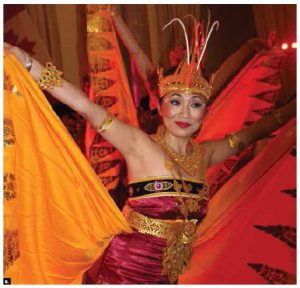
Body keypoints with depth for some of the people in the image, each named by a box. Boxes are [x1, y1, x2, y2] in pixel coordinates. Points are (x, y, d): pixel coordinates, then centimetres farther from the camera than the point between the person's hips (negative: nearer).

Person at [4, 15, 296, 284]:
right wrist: (24, 61, -32)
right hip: (123, 269, -5)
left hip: (165, 275, 5)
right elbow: (86, 106, -24)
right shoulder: (140, 145, -12)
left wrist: (293, 106, 26)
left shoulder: (204, 154, 4)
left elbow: (250, 133, 20)